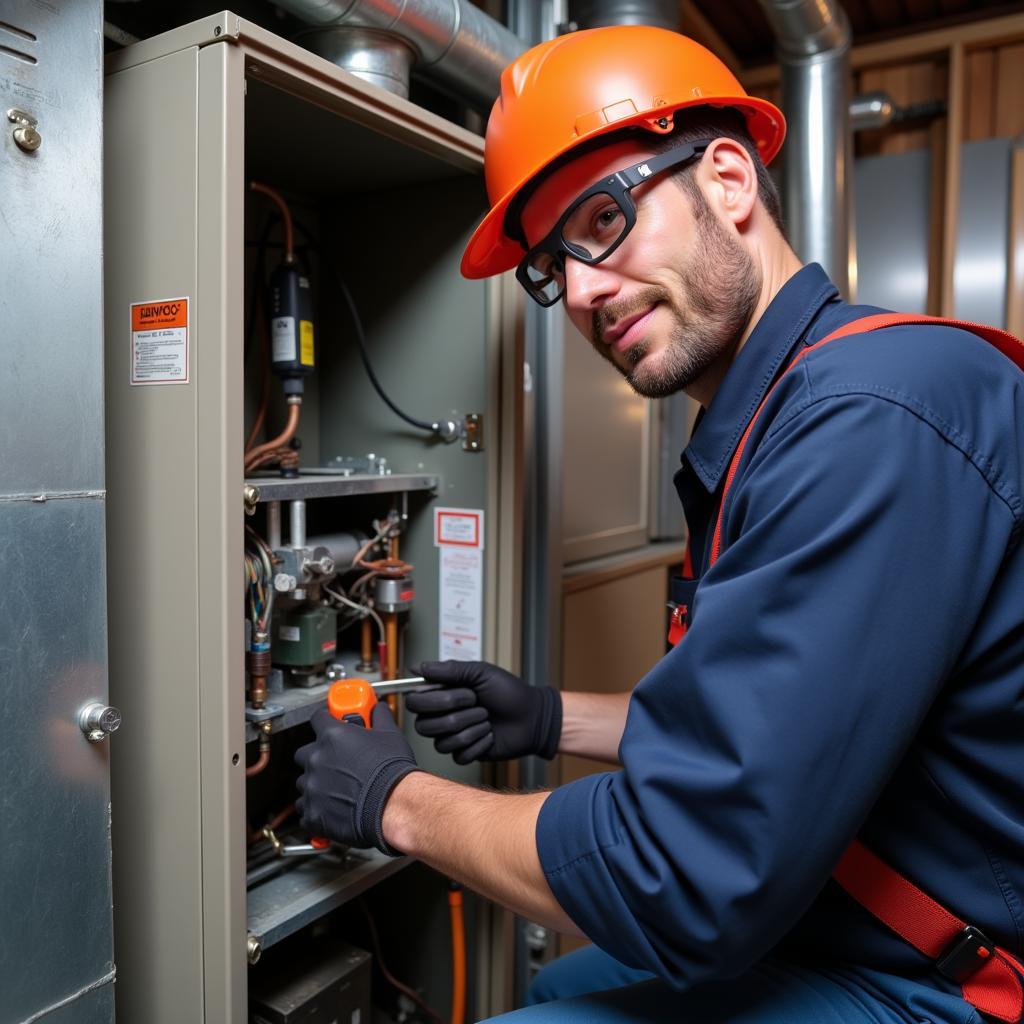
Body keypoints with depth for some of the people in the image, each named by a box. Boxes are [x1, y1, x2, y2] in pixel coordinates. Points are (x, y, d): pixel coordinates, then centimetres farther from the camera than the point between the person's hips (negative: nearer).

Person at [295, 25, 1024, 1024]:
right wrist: (554, 719, 6)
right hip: (831, 933, 9)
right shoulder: (764, 428, 4)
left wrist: (397, 801, -13)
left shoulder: (874, 417, -29)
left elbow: (685, 884, -28)